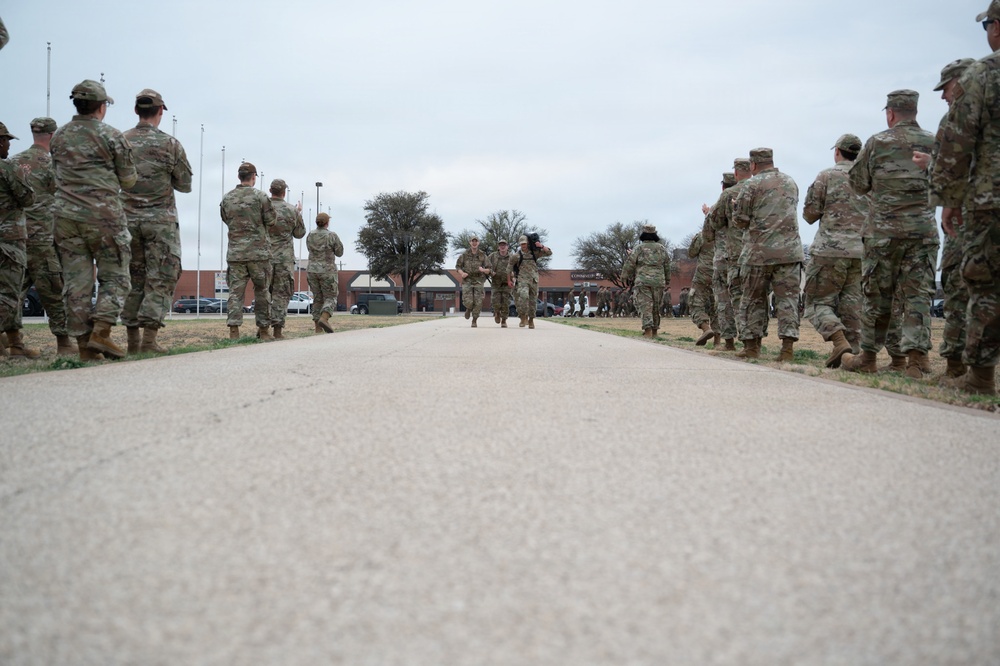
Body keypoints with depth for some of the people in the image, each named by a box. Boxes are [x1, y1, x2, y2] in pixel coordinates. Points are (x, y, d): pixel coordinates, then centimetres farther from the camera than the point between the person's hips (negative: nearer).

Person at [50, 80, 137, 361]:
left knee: (76, 282, 4)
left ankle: (85, 344, 3)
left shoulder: (58, 137, 11)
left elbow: (58, 175, 18)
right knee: (114, 277, 4)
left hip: (66, 216, 5)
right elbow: (128, 181, 1)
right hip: (104, 216, -4)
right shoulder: (112, 136, -4)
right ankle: (101, 332, -12)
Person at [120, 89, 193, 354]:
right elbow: (185, 185, 1)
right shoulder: (170, 144, -6)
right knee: (160, 279, 0)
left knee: (134, 278, 11)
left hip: (128, 220, 3)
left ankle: (133, 340, 9)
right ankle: (149, 339, -7)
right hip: (160, 220, -3)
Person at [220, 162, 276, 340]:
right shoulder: (260, 196, -7)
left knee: (236, 291, 2)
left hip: (235, 252, 3)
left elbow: (226, 220, 15)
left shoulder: (227, 198, 5)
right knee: (262, 291, 7)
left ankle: (233, 329, -6)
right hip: (259, 252, -2)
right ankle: (264, 330, 9)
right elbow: (271, 220, -3)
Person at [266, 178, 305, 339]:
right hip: (285, 258, -1)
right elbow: (299, 234, 8)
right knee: (281, 294, 2)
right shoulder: (291, 210, -3)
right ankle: (277, 330, -4)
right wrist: (299, 213, 20)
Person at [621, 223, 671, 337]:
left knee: (645, 306, -6)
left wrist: (625, 277, 7)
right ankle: (655, 331, 17)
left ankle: (648, 330, -19)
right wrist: (667, 280, 23)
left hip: (642, 281, -3)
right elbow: (667, 265, 14)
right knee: (656, 307, 13)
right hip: (658, 281, 3)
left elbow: (629, 264, -4)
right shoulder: (662, 248, 10)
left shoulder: (639, 248, -1)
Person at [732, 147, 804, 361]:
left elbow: (740, 220, -3)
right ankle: (788, 345, -9)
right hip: (789, 250, 3)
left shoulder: (752, 185, -3)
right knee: (787, 298, 2)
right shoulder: (791, 182, 13)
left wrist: (736, 205, 16)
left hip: (759, 251, -3)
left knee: (753, 299, 8)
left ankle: (751, 346, 9)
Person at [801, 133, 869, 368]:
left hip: (831, 249, -4)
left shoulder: (826, 176, -2)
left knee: (818, 302, 3)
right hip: (863, 251, 4)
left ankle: (840, 341, -18)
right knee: (852, 305, 9)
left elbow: (809, 214, -1)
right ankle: (852, 352, 5)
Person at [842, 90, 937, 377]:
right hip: (923, 229, 2)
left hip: (884, 230, -1)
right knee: (918, 294, 3)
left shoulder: (877, 143, -2)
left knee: (877, 295, 7)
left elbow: (857, 183, 3)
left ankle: (868, 357, 14)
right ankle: (916, 356, -8)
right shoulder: (934, 144, 4)